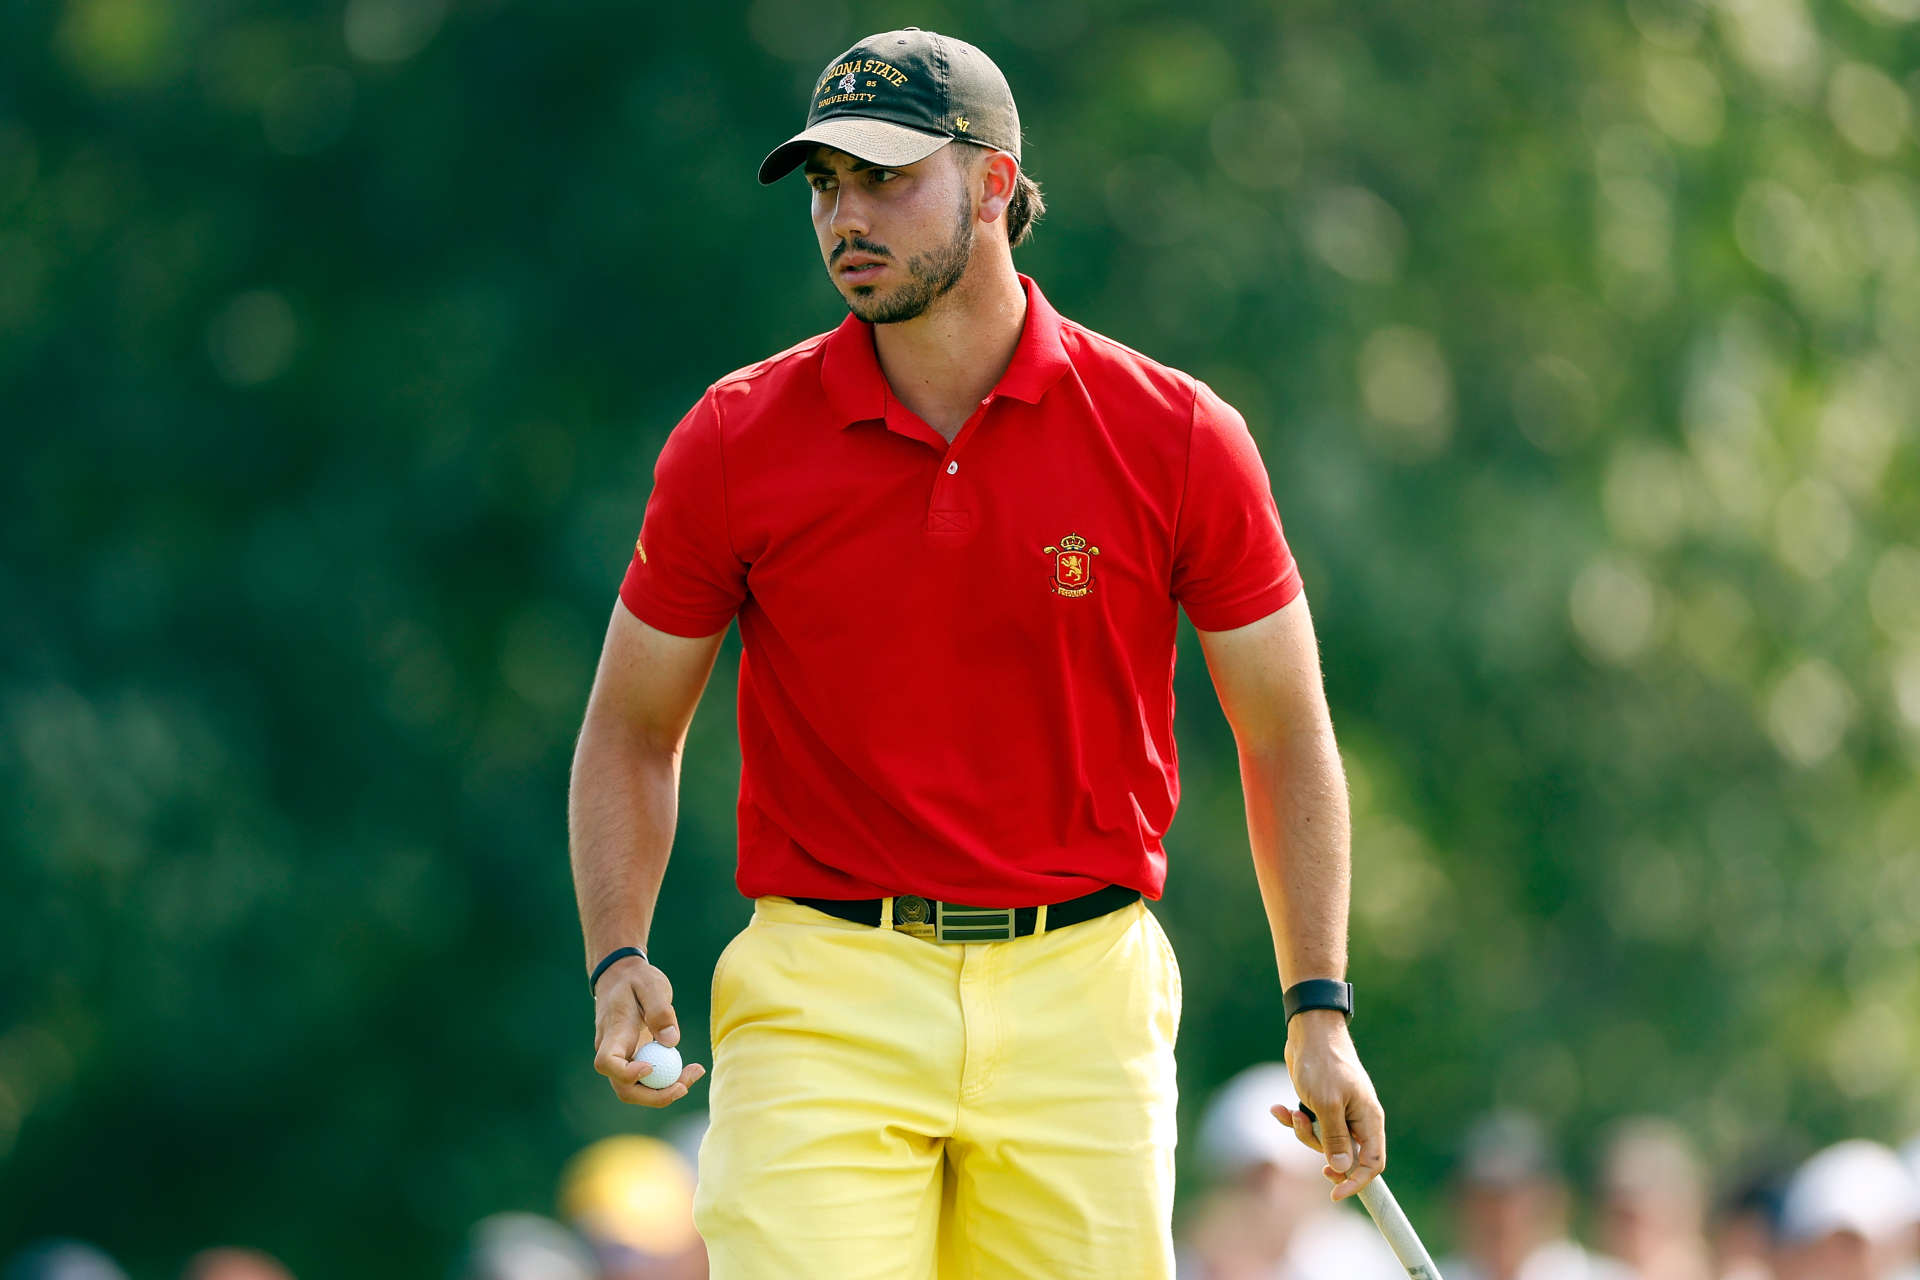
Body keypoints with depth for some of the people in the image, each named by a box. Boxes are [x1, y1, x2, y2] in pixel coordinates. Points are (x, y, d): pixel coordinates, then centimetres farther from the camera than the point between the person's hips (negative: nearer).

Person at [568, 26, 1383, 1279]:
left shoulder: (1178, 438, 0)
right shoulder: (736, 444, 1)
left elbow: (1285, 731, 9)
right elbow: (632, 729, 11)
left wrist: (1319, 1014, 4)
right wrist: (619, 961, -4)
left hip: (1082, 1003, 1)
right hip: (821, 1004, -1)